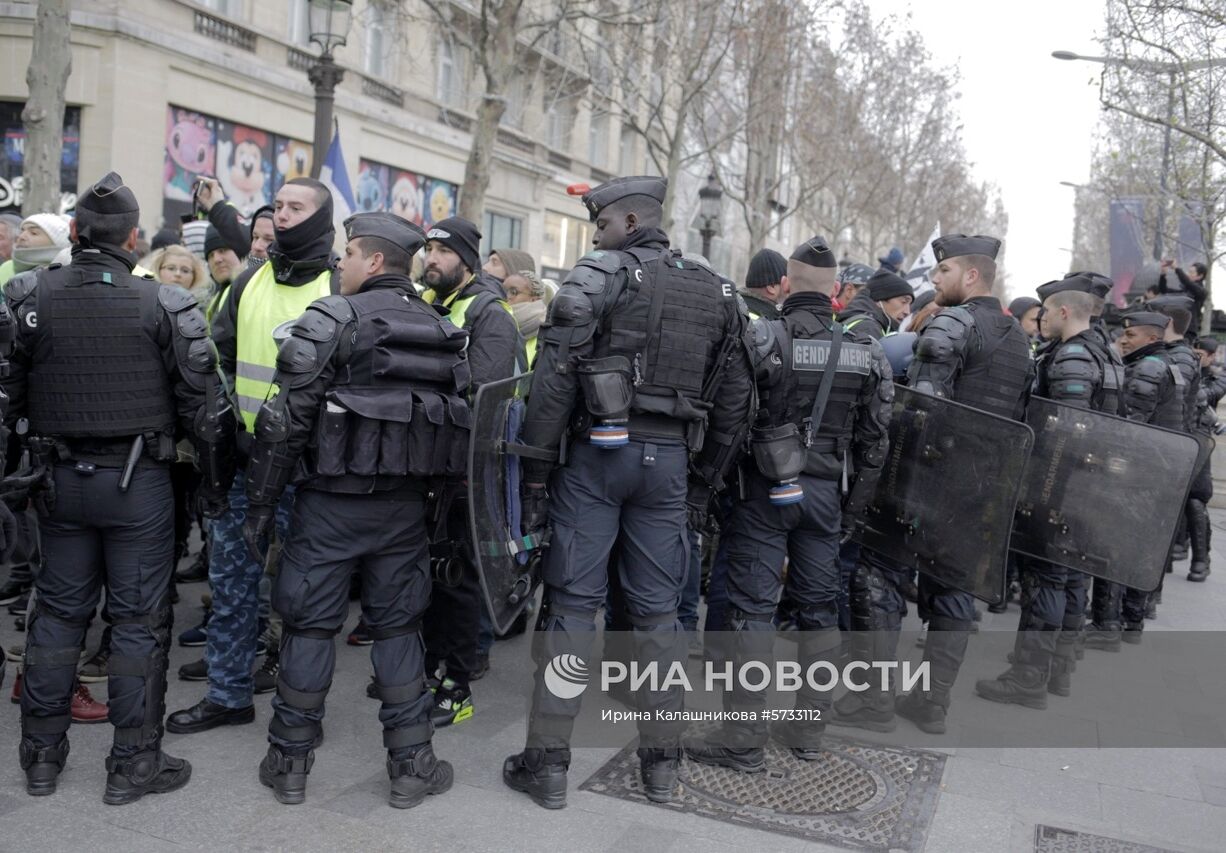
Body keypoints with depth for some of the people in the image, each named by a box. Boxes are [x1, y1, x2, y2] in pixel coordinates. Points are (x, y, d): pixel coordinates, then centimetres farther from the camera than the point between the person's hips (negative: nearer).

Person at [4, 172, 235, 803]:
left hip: (60, 477, 3)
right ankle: (134, 763, 14)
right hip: (139, 480, -3)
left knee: (58, 611, 15)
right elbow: (205, 406, -8)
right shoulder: (164, 305, -9)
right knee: (139, 619, 5)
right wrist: (215, 488, 2)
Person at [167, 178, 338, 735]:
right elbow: (218, 356, 16)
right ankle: (227, 693, 22)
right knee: (231, 576, 10)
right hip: (244, 458, 5)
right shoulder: (250, 283, 11)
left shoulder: (339, 287, -5)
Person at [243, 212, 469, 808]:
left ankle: (290, 762, 21)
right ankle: (411, 763, 18)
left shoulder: (330, 320, -9)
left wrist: (259, 504, -5)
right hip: (405, 507, 4)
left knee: (309, 626, 8)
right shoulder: (445, 333, 8)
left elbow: (285, 421, -12)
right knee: (397, 626, 13)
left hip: (331, 503, -4)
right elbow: (459, 426, 9)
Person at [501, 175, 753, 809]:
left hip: (599, 449, -4)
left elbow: (553, 378, -12)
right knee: (659, 610, 11)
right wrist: (705, 485, 19)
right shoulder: (716, 294, 13)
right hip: (671, 458, 5)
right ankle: (662, 762, 19)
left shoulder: (597, 276, -3)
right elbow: (734, 402, 13)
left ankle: (548, 762, 10)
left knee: (572, 603, 3)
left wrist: (535, 470, -7)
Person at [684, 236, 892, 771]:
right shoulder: (866, 352, 3)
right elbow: (875, 440, 7)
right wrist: (855, 506, 15)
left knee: (754, 606, 1)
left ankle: (745, 740, 5)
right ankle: (809, 730, 23)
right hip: (825, 491, 4)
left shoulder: (762, 338, -10)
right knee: (819, 606, 13)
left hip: (767, 488, -4)